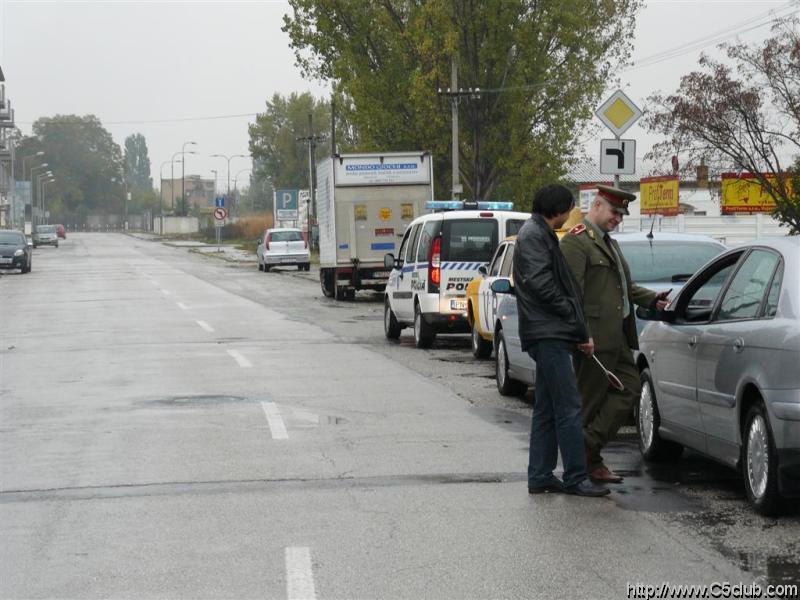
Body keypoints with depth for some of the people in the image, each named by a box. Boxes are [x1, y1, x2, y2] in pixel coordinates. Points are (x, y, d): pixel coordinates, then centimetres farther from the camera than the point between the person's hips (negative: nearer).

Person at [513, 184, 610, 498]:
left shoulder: (540, 235, 22)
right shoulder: (533, 236, -10)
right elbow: (541, 284, -18)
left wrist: (578, 330, 16)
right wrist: (577, 324, -13)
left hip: (549, 335, 11)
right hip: (548, 333, -11)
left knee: (547, 410, 11)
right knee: (568, 407, -10)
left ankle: (540, 477, 14)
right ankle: (575, 478, -9)